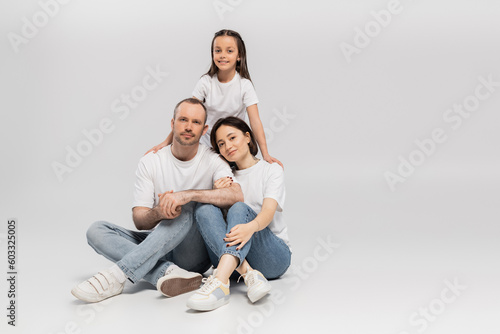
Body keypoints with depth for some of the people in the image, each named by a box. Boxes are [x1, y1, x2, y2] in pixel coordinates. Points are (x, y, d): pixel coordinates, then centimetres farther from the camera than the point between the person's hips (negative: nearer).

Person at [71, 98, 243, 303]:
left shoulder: (212, 161, -5)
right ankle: (168, 271, -34)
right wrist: (158, 213, -32)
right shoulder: (150, 162, 1)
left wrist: (186, 195, -37)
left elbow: (236, 195, -26)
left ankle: (116, 277, -37)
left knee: (185, 211, -33)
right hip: (158, 248, 3)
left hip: (196, 252, -3)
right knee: (97, 231, -16)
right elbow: (139, 221, -7)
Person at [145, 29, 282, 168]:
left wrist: (265, 154, -29)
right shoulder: (206, 82, -8)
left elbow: (255, 120, -18)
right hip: (208, 145, 1)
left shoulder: (244, 85, -11)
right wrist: (167, 142, -20)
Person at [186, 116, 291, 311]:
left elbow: (268, 212, -15)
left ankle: (220, 282, -54)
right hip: (232, 259, 3)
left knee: (240, 208, -31)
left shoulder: (272, 170, 4)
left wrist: (251, 227, -37)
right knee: (204, 209, -23)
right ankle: (249, 275, -42)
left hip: (275, 256, -3)